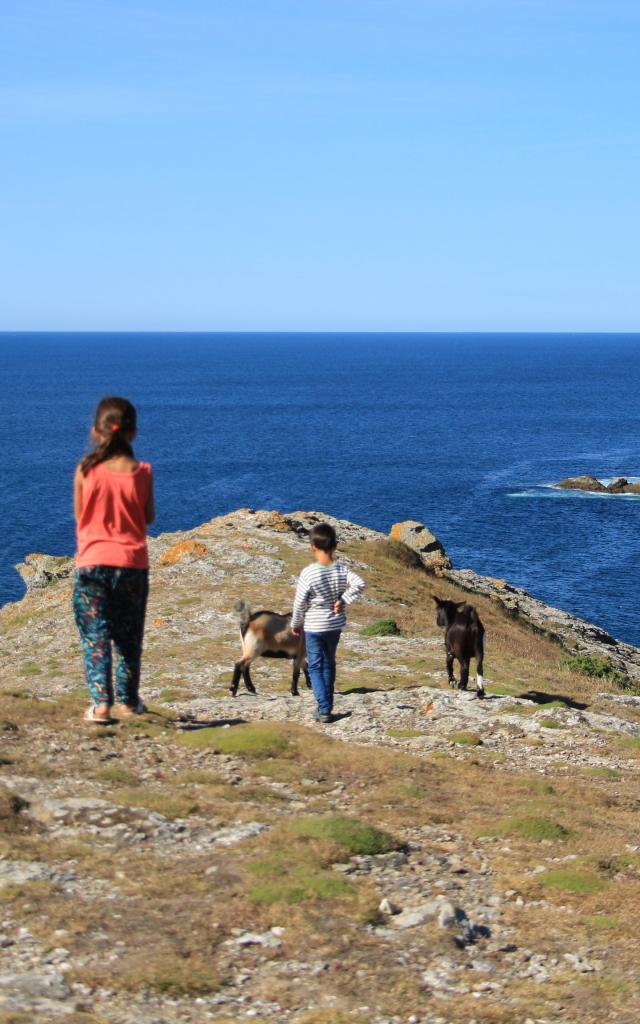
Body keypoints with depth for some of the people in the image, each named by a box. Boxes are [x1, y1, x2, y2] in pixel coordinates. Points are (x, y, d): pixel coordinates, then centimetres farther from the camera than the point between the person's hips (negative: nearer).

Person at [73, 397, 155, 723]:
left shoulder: (86, 470, -7)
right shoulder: (141, 472, -6)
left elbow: (79, 515, 3)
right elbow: (149, 517, 3)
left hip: (92, 563, -1)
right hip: (133, 562, 1)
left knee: (94, 636, 2)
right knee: (128, 636, 16)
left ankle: (101, 703, -7)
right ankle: (127, 700, 23)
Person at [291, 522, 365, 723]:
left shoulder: (308, 573, -19)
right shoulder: (341, 570, -9)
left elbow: (300, 603, -12)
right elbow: (359, 584, -17)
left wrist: (295, 624, 3)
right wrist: (343, 600, -9)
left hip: (314, 626, -4)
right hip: (336, 625, 4)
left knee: (315, 666, 4)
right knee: (329, 664, 20)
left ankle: (324, 709, -7)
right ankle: (326, 705, 26)